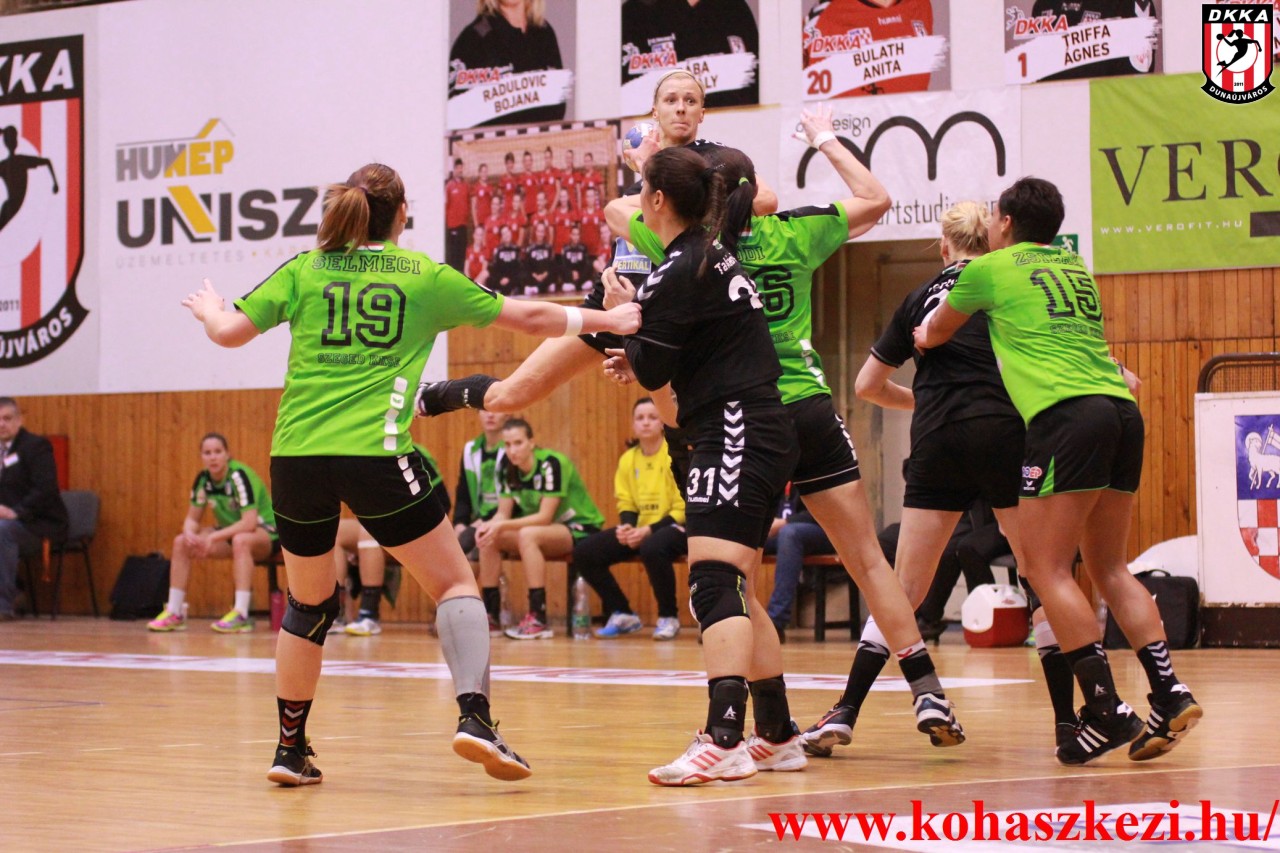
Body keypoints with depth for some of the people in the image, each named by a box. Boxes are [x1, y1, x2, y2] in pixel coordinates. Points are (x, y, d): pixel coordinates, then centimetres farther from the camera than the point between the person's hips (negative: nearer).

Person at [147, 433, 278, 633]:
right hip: (229, 532, 7)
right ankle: (174, 613, -5)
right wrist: (189, 534, -20)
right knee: (181, 542, -8)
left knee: (241, 540, -40)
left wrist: (213, 537, -34)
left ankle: (241, 615, -45)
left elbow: (249, 523, -31)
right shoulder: (203, 479, -4)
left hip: (265, 532, -7)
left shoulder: (239, 476, -24)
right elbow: (192, 519, 3)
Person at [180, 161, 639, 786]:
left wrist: (210, 309, 32)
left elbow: (230, 331, 8)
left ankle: (290, 749, 23)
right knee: (454, 583, 7)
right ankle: (474, 716, -11)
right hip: (375, 453, -3)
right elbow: (529, 318, 16)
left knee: (308, 604, 19)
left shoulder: (305, 271, 12)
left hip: (296, 455, 3)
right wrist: (607, 321, 30)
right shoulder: (425, 277, 10)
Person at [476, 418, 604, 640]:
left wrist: (502, 526, -33)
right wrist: (489, 525, -23)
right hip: (545, 529, 8)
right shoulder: (508, 469, -1)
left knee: (528, 535, -34)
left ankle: (539, 620, -36)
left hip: (580, 529, -8)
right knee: (488, 538, -9)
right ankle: (490, 615, -6)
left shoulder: (551, 464, -22)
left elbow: (545, 517, -26)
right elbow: (503, 513, 0)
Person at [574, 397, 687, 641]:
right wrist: (625, 527, -10)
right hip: (639, 529, 7)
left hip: (672, 527, -6)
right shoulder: (628, 459, 7)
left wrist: (649, 530, -23)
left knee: (652, 548, -41)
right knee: (583, 552, -9)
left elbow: (683, 509, -14)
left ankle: (669, 618, -17)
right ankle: (622, 614, 6)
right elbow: (625, 504, 12)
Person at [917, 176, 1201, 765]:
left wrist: (921, 336, 51)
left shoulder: (991, 269, 9)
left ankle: (1106, 710, -12)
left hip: (1067, 414, -7)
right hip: (1122, 410, 7)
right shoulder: (1077, 269, 26)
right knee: (1109, 567, 14)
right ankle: (1169, 693, 1)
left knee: (1048, 569, -3)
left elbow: (934, 335, 27)